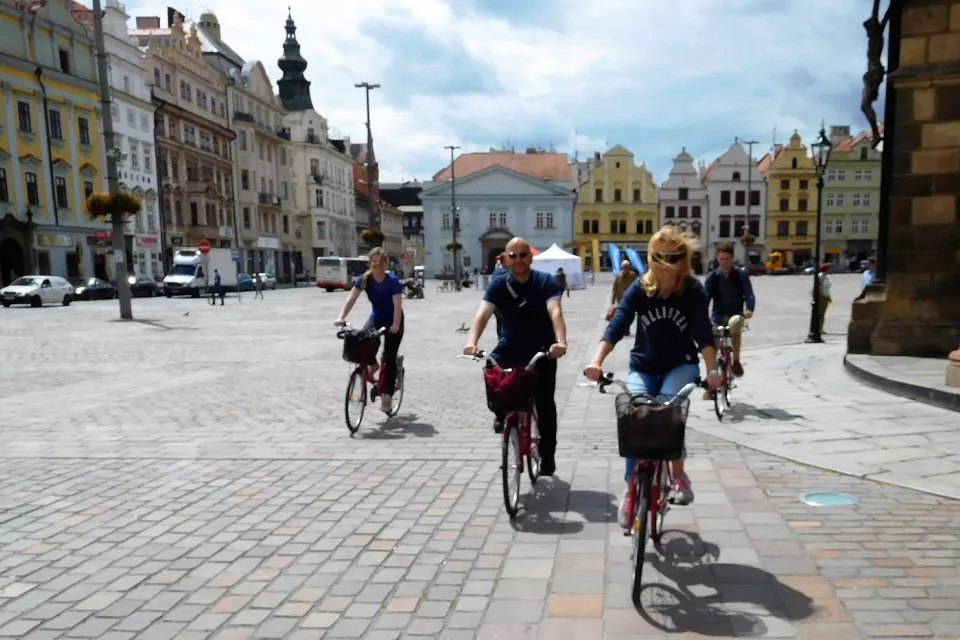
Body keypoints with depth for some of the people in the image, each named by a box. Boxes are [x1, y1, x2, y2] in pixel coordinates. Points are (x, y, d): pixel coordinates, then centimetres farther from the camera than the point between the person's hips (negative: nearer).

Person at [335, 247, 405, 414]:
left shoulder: (393, 281, -24)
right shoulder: (364, 279, -15)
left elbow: (397, 305, -32)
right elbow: (351, 299, -23)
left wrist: (395, 326, -47)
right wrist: (341, 317, -38)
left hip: (393, 321, -3)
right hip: (376, 317, 3)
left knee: (389, 359, -7)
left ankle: (387, 396, 4)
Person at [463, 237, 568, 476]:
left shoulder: (546, 282, -10)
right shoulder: (499, 284, -6)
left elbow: (555, 312, -25)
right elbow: (482, 314, -20)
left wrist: (561, 341, -44)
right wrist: (471, 342, -39)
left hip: (542, 352, -1)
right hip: (510, 350, 2)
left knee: (545, 405, -3)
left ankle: (547, 455, 16)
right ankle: (503, 412, 4)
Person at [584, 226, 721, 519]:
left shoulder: (693, 290, -12)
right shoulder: (640, 289, -12)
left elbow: (703, 332, -19)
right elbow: (617, 324, -21)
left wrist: (712, 369, -32)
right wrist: (597, 360, -34)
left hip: (681, 366, -1)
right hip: (643, 367, 1)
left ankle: (679, 476, -2)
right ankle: (631, 492, 4)